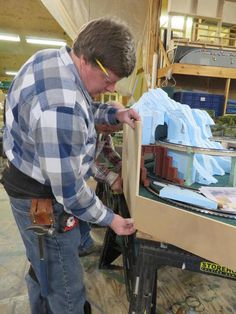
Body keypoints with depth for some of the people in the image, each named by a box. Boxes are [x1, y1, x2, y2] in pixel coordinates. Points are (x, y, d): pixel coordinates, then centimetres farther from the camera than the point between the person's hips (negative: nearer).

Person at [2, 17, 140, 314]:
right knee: (65, 290, 12)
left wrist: (114, 114, 2)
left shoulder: (51, 57, -2)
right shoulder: (60, 108, -34)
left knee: (42, 268, 31)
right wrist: (110, 218, -10)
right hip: (43, 202, -10)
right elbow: (69, 190, -26)